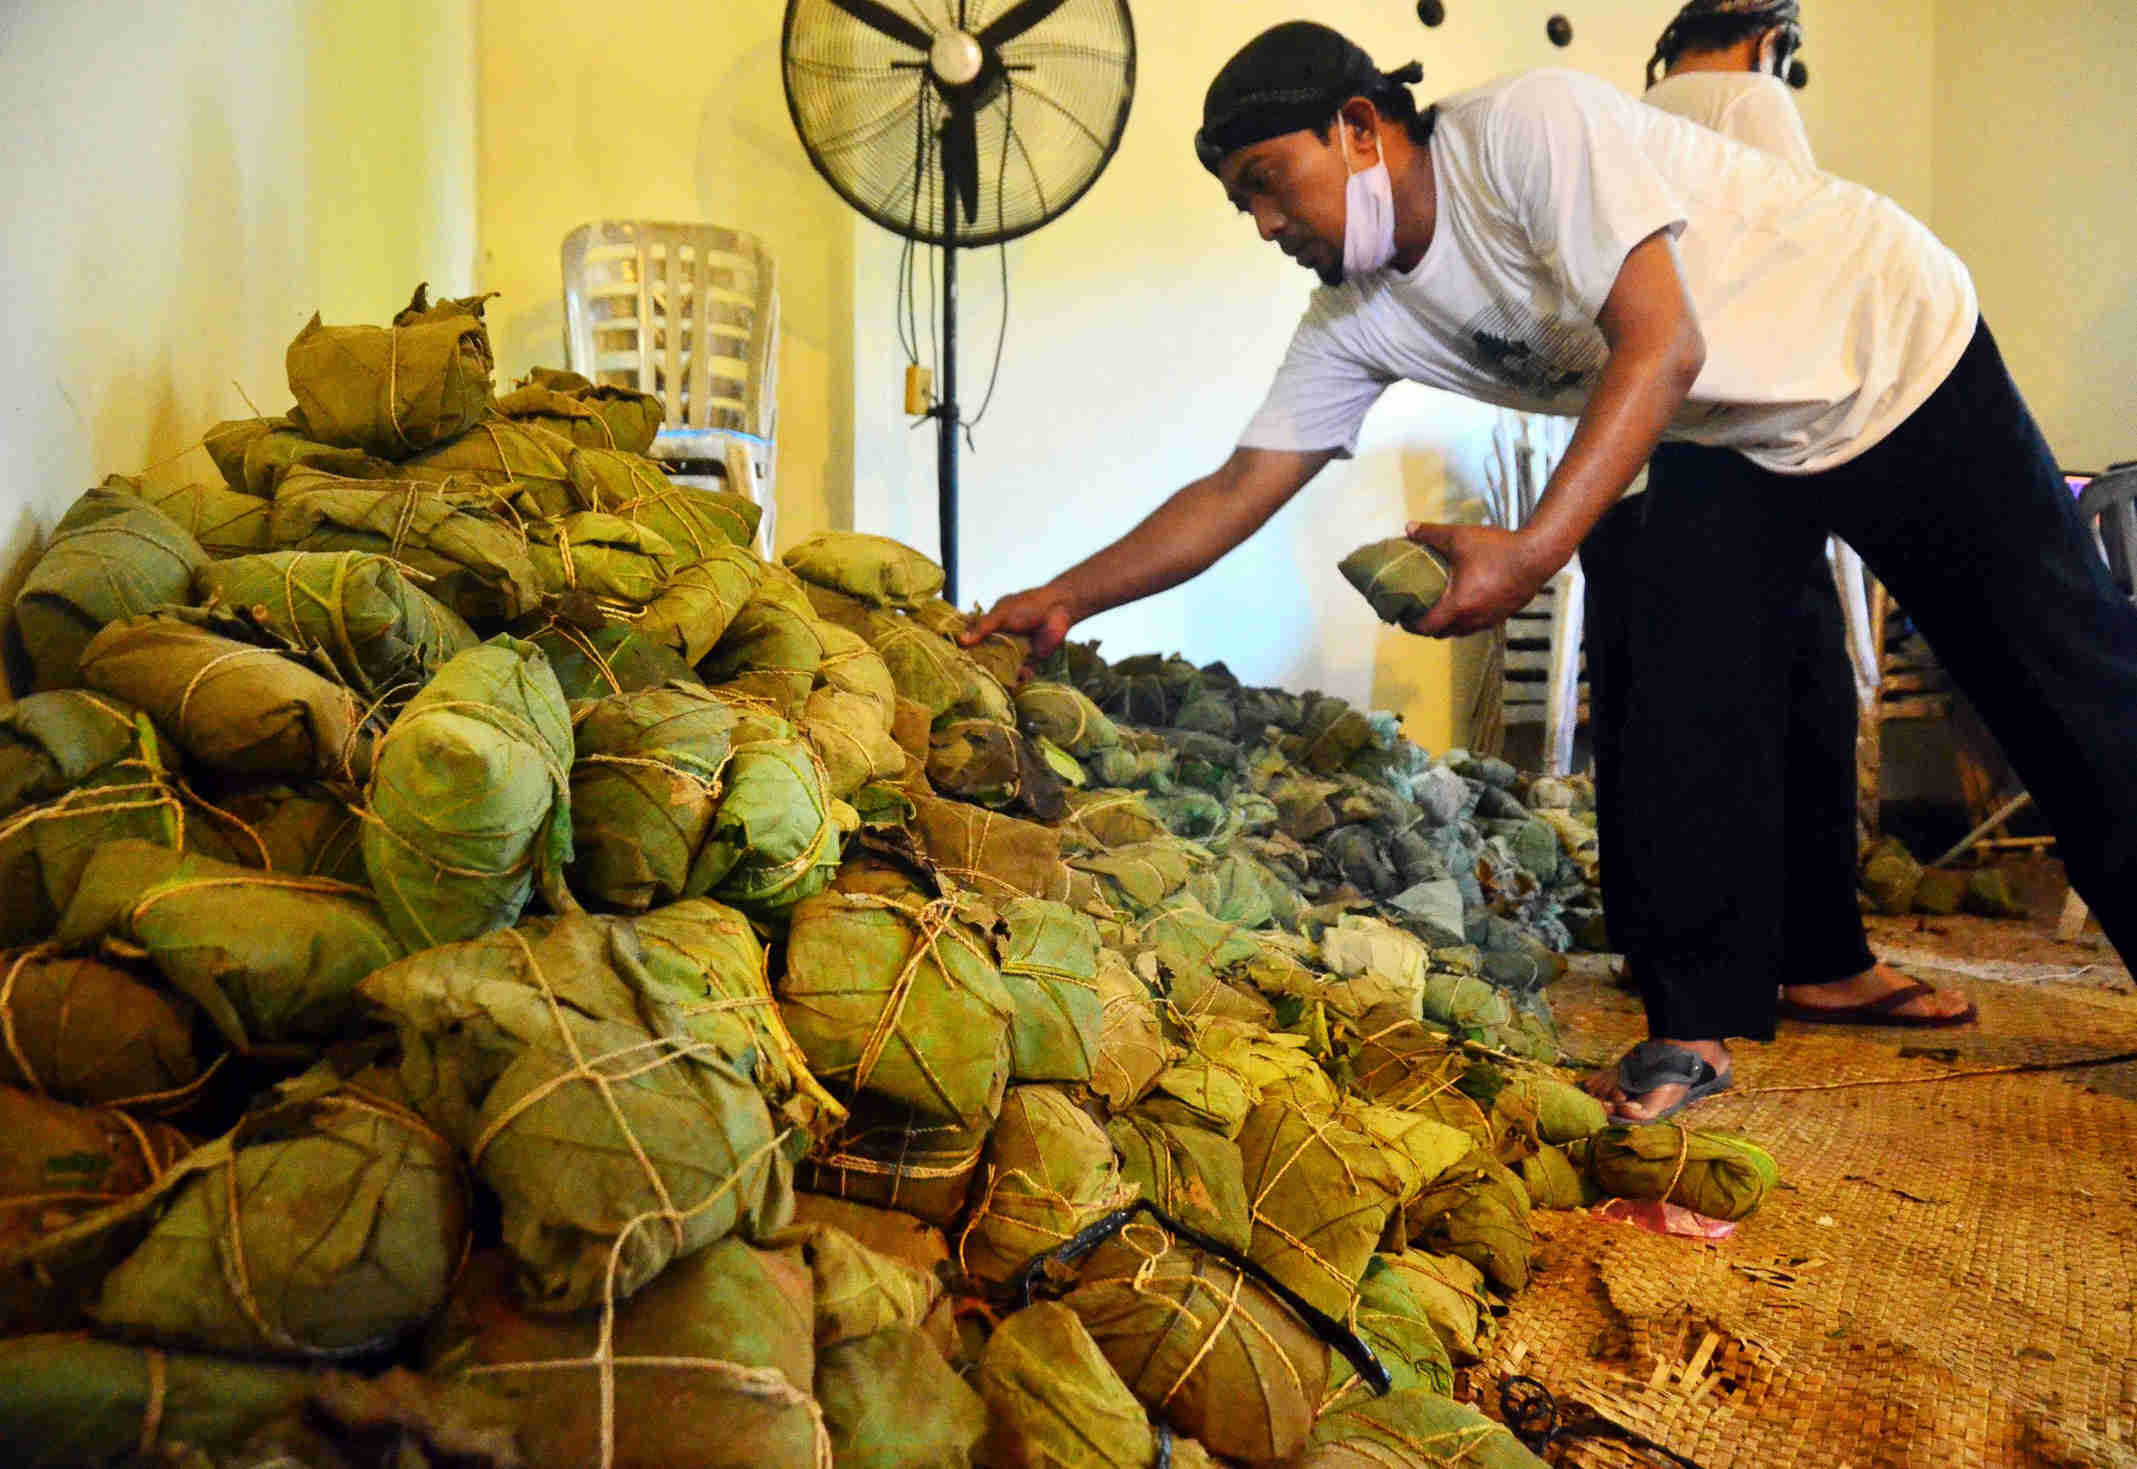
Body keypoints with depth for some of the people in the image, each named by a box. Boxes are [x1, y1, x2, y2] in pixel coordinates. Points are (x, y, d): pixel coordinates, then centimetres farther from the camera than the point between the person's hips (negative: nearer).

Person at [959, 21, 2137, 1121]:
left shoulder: (1529, 126, -29)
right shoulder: (1355, 320, -8)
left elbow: (1661, 347, -35)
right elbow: (1234, 493, -7)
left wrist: (1530, 553, -44)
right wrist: (1069, 598, -14)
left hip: (1894, 351, -5)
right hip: (1731, 441, 5)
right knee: (1662, 687, -14)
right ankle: (1696, 1027, -4)